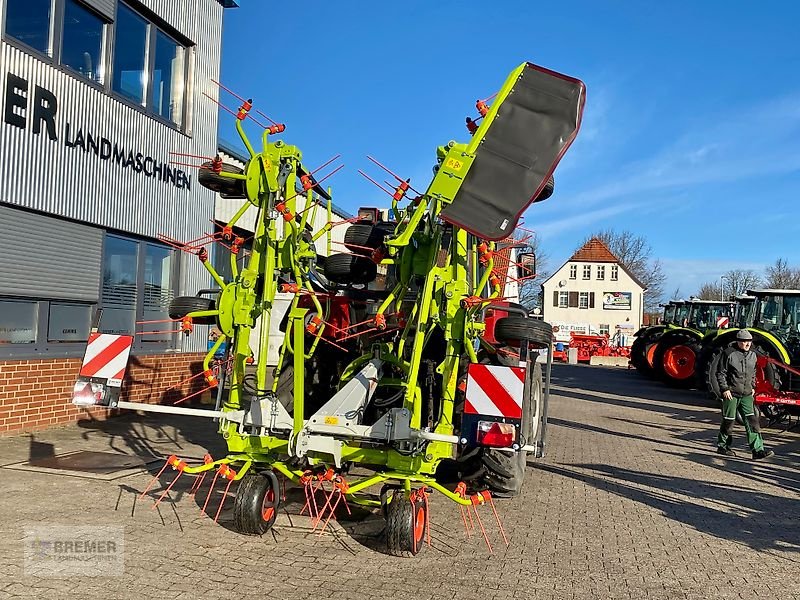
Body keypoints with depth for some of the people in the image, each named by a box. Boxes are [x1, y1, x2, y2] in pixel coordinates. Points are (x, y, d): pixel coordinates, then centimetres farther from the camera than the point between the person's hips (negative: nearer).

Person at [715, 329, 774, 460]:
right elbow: (720, 373, -9)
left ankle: (758, 450, -3)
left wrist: (753, 386, 17)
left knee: (752, 421, -3)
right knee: (728, 421, 3)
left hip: (746, 395, 5)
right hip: (731, 394, -5)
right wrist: (725, 389, -14)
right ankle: (722, 446, 19)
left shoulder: (752, 355, 9)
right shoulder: (729, 353, -10)